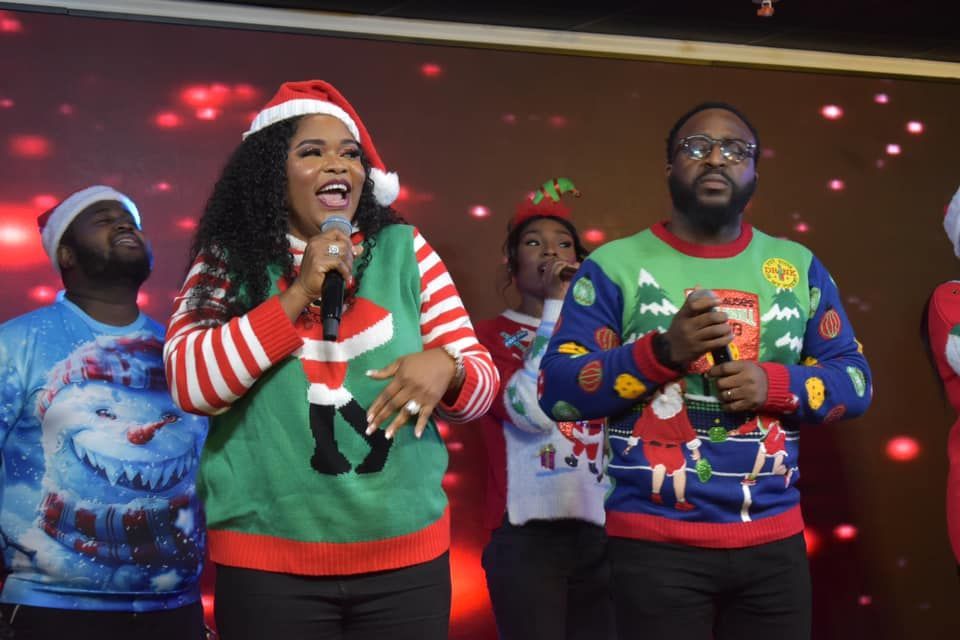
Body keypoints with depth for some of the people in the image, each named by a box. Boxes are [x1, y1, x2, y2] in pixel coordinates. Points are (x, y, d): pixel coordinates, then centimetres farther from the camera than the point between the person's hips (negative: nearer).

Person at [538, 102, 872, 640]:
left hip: (775, 541, 3)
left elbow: (855, 380, 8)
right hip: (658, 544, -3)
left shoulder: (798, 266, 8)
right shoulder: (615, 265, -2)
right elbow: (557, 390, -7)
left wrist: (774, 385, -11)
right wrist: (662, 350, -20)